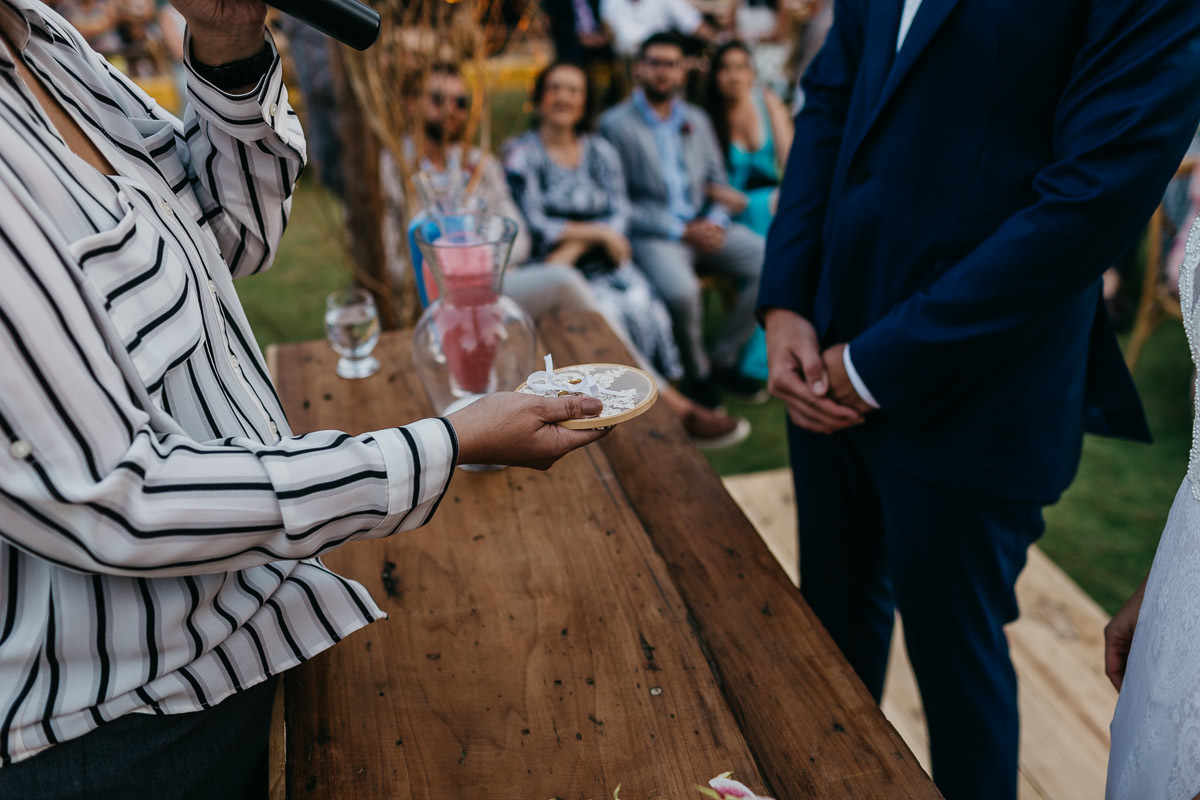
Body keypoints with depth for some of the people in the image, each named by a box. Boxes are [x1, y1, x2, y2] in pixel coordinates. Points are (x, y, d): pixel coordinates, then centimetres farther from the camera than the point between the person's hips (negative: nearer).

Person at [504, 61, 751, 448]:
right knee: (604, 312, -31)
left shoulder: (600, 151, 15)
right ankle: (677, 408, -26)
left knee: (640, 301, -28)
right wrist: (598, 232, -9)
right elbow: (534, 226, -8)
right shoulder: (520, 153, 3)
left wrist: (574, 245, -14)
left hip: (599, 261, 4)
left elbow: (619, 218, 2)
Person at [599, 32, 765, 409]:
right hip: (652, 234, -6)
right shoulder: (615, 123, 1)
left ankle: (725, 358, -1)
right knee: (680, 289, -36)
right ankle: (696, 372, -5)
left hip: (704, 227, 6)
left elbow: (717, 180, 19)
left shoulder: (697, 119, 20)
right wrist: (681, 231, -14)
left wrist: (715, 221, -4)